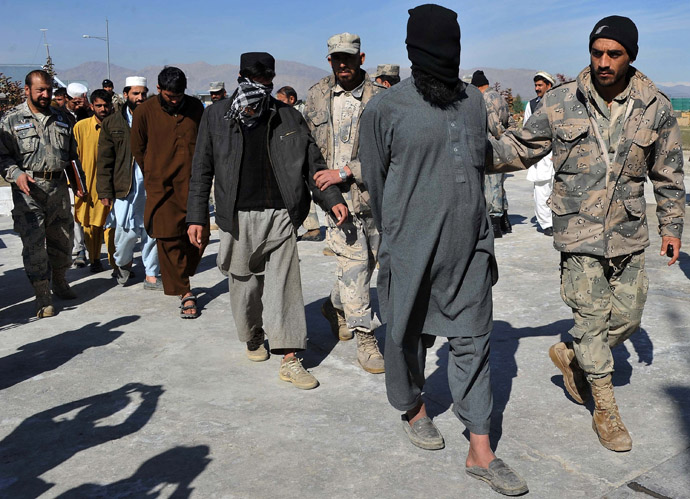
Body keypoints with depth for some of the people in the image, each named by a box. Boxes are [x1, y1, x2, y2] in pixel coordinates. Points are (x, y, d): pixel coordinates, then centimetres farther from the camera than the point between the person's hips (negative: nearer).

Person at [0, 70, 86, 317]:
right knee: (34, 243, -5)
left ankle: (59, 281, 32)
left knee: (62, 237, 11)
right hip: (28, 189, -4)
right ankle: (42, 295, 3)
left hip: (58, 187, 4)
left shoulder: (61, 119, 15)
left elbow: (72, 155, 21)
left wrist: (78, 182, 13)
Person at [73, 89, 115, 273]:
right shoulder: (81, 127, 1)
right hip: (89, 185, 0)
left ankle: (115, 261, 3)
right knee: (91, 224, 8)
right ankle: (94, 259, 22)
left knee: (111, 223, -5)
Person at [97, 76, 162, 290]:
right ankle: (123, 263, 30)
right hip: (125, 186, -1)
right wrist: (105, 191, -3)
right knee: (127, 230, 0)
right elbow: (104, 160, 4)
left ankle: (152, 276, 14)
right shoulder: (112, 123, 6)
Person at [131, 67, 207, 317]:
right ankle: (185, 292, 8)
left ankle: (182, 276, 25)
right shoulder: (145, 111, -2)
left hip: (192, 183, 2)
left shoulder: (196, 107, 5)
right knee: (169, 239, -2)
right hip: (161, 186, -2)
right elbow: (137, 149, 8)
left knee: (200, 233, 1)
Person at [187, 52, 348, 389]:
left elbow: (313, 164, 9)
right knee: (244, 285, 10)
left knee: (285, 285, -3)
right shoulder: (216, 117, 5)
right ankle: (253, 339, 36)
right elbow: (202, 171, 7)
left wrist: (332, 199, -2)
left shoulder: (288, 117, 7)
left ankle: (290, 359, 3)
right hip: (238, 218, 0)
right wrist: (196, 217, 2)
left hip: (280, 215, 0)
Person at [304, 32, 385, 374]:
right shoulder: (317, 95, 6)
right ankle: (365, 337, -2)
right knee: (354, 260, -10)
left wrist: (344, 172, -18)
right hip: (335, 194, -1)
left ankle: (336, 306, 39)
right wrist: (314, 174, 11)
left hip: (371, 194, 1)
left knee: (368, 260, 13)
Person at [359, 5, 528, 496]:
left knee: (473, 341, 6)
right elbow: (376, 180, 2)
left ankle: (480, 452, 15)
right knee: (409, 336, 11)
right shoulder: (386, 107, -6)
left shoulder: (474, 100, 9)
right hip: (412, 249, -4)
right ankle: (415, 408, 40)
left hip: (470, 248, 4)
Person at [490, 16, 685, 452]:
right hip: (579, 231, -3)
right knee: (593, 315, -1)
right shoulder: (561, 103, -4)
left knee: (627, 317, 8)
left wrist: (672, 226, 10)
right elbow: (522, 146, 5)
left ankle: (569, 354, 36)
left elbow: (668, 172, 10)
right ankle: (606, 410, 16)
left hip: (628, 234, 3)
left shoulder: (655, 108, 1)